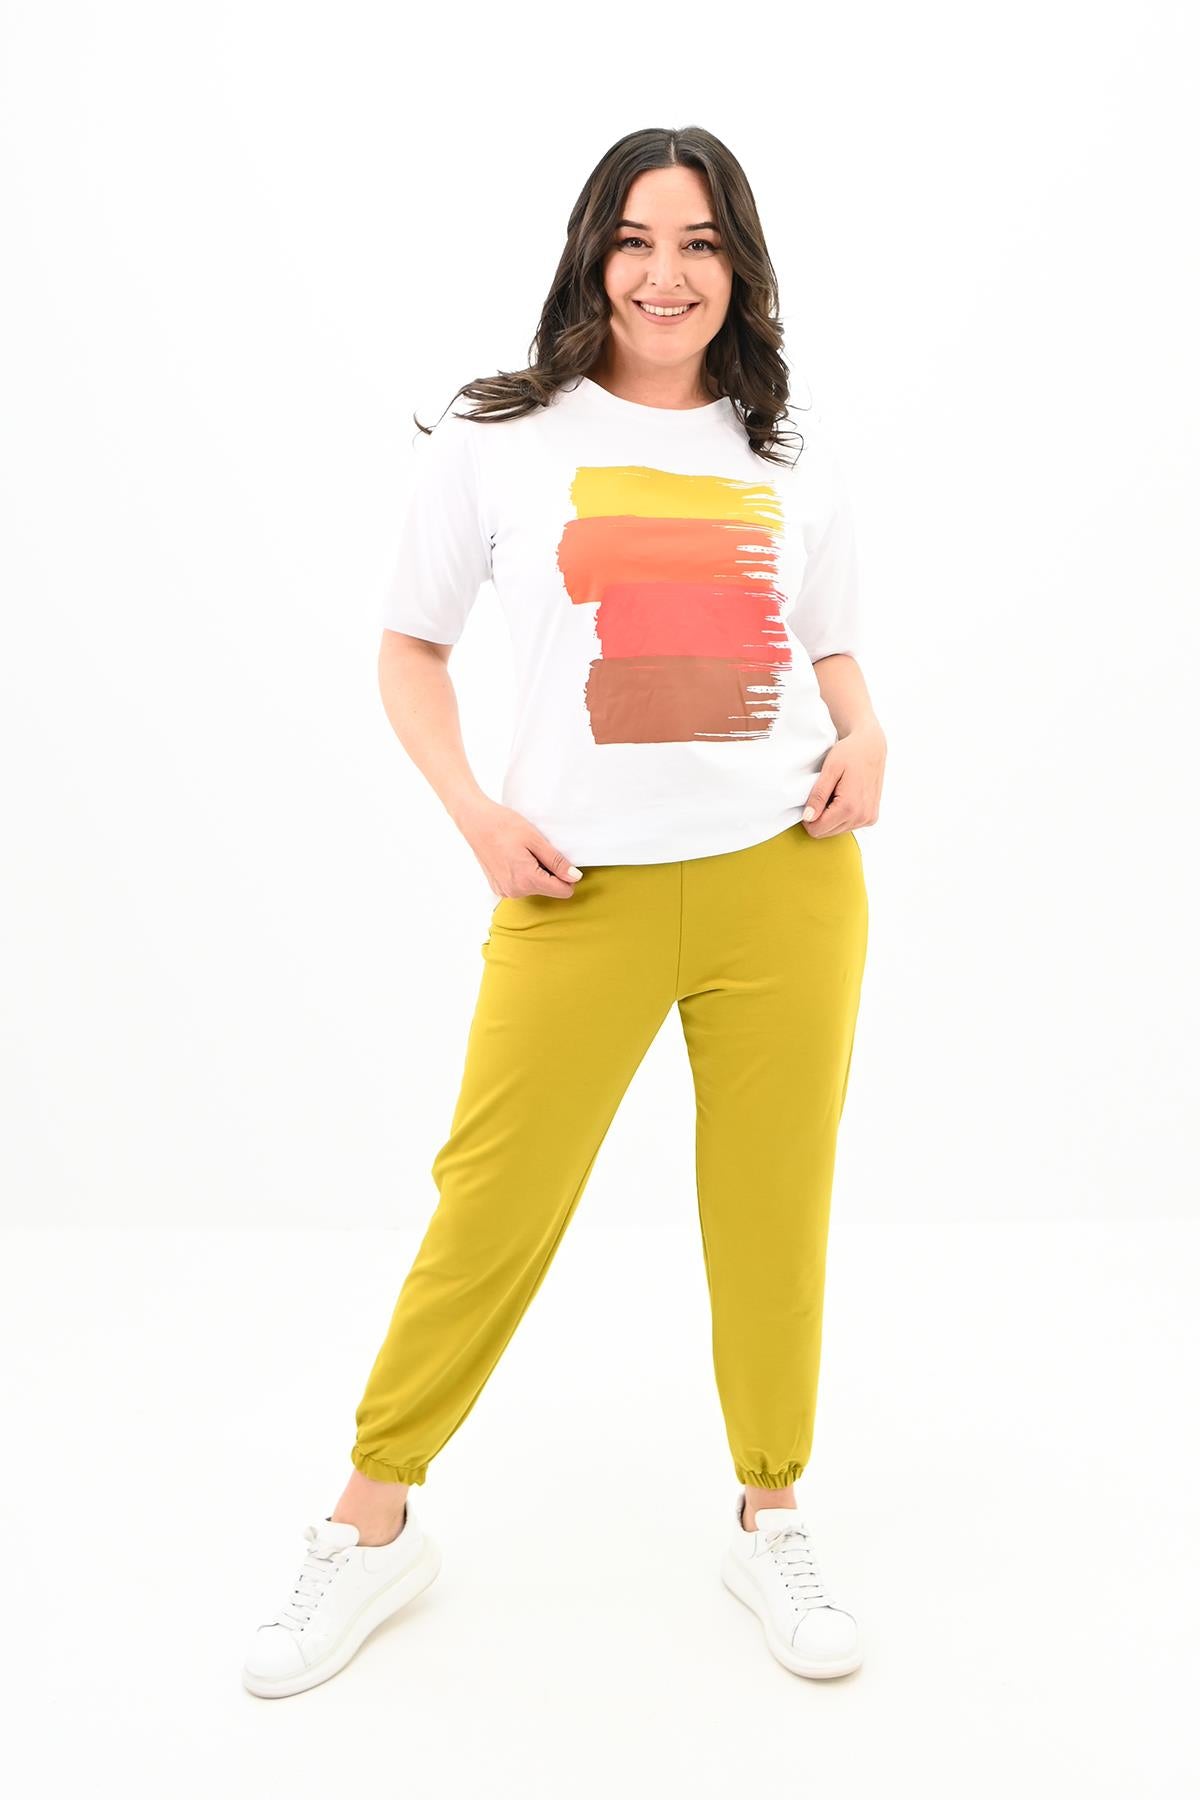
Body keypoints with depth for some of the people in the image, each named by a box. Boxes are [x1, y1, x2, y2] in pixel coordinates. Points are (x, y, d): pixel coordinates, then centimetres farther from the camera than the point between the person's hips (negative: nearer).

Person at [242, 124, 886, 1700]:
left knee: (776, 1219, 10)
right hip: (584, 894, -2)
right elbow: (410, 648, 8)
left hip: (788, 878, 3)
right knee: (490, 1212, 3)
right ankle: (373, 1525, 25)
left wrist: (864, 737, -2)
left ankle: (771, 1523, 33)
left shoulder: (797, 450, 11)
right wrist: (477, 815, -6)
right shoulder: (497, 442, 3)